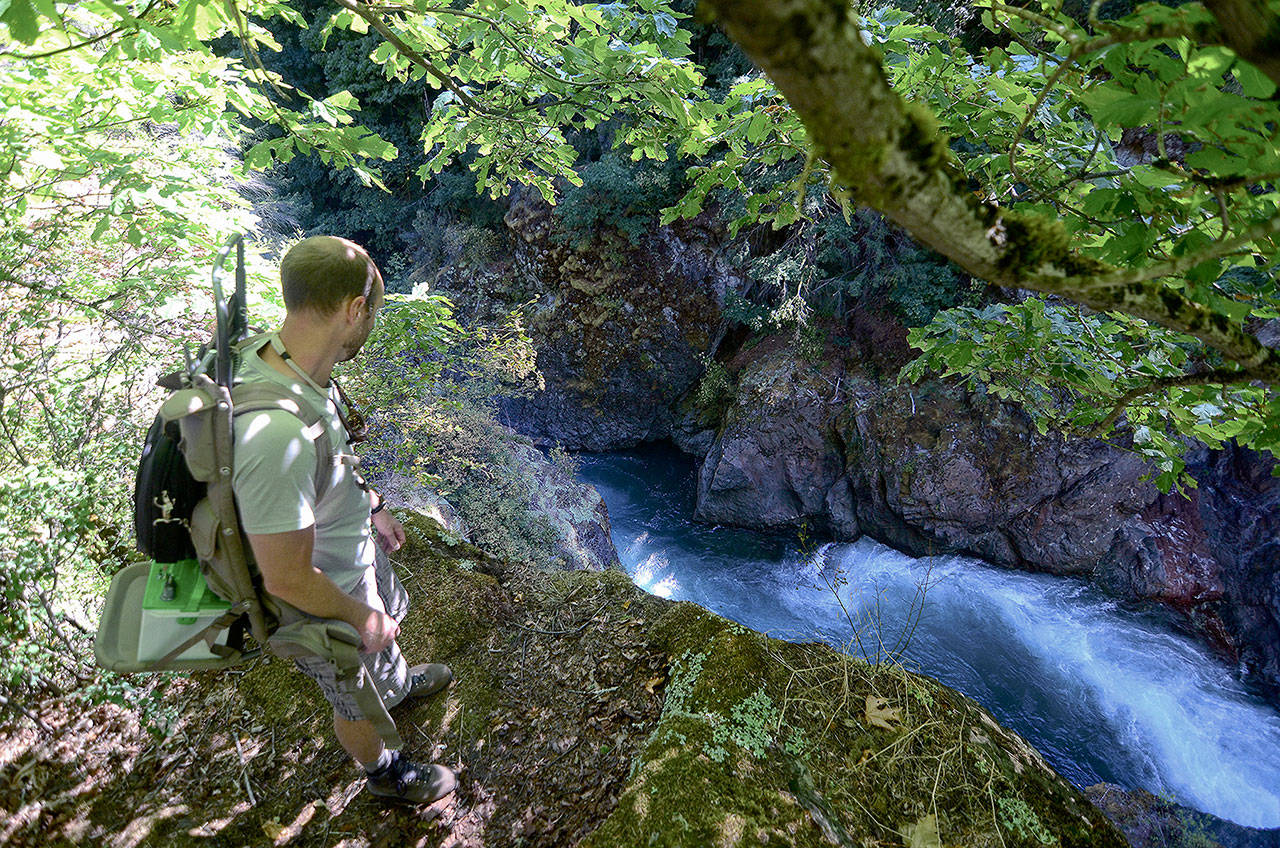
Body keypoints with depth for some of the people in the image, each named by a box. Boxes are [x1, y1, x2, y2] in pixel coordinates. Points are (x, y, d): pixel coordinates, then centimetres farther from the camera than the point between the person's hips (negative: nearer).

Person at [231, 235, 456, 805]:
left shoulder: (275, 356, -15)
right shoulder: (276, 436, -45)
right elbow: (286, 578, -33)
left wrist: (372, 507, 16)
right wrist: (362, 617, -16)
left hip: (356, 548, 8)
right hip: (322, 605, -8)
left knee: (387, 621, 37)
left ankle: (399, 683, 71)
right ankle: (383, 773, 55)